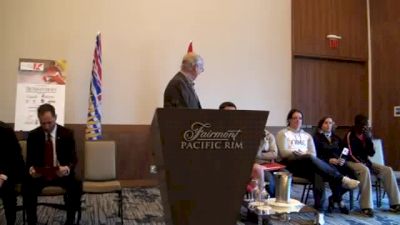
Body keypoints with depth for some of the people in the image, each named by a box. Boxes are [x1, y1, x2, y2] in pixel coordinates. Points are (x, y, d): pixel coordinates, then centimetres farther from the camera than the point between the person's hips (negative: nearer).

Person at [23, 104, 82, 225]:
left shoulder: (67, 134, -5)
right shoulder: (32, 135, 0)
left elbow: (73, 158, -6)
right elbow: (29, 159, 2)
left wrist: (67, 168, -29)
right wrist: (31, 168, -23)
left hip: (62, 173, -1)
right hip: (39, 174, 2)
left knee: (76, 186, -29)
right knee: (27, 186, -29)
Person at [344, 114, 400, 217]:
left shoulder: (366, 135, 8)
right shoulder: (350, 135, -11)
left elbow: (371, 153, 2)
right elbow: (350, 154, -16)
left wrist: (369, 138, -10)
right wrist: (362, 163, -21)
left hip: (365, 162, 7)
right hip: (352, 162, -7)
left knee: (387, 170, -11)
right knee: (365, 170, -38)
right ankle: (366, 206, -37)